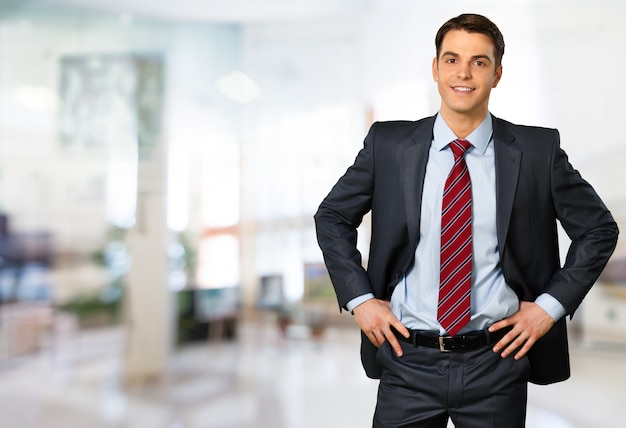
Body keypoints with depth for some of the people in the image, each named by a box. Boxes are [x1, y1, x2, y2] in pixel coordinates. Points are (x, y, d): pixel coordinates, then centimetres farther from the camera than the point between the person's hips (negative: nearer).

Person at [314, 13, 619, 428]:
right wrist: (359, 298, -2)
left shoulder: (538, 150, -3)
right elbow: (332, 216, 6)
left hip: (497, 363, 1)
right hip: (409, 359, 0)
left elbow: (599, 228, 7)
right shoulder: (388, 144, -3)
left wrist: (551, 305, -2)